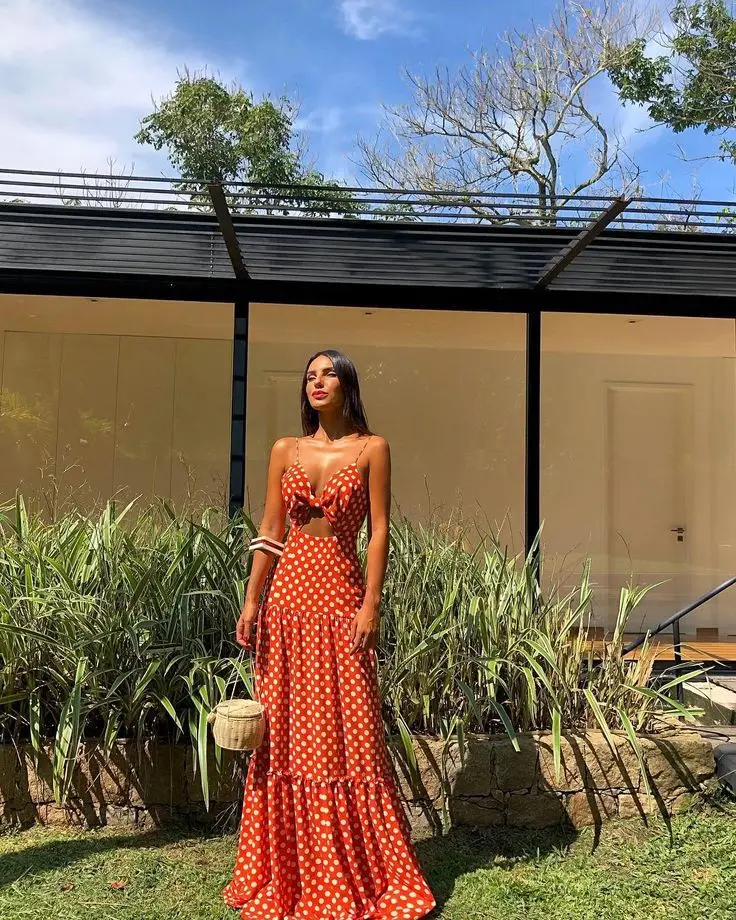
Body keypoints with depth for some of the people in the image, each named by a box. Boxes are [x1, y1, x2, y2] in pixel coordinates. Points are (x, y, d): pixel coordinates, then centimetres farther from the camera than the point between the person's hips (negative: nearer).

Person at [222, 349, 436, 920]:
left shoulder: (372, 449, 1)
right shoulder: (285, 451, 10)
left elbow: (379, 530, -3)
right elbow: (269, 532, 8)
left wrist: (371, 604, -11)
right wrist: (251, 601, 3)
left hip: (341, 595, -3)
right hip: (288, 593, 3)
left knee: (345, 730, 1)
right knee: (284, 728, 9)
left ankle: (356, 873, 18)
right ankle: (284, 870, 25)